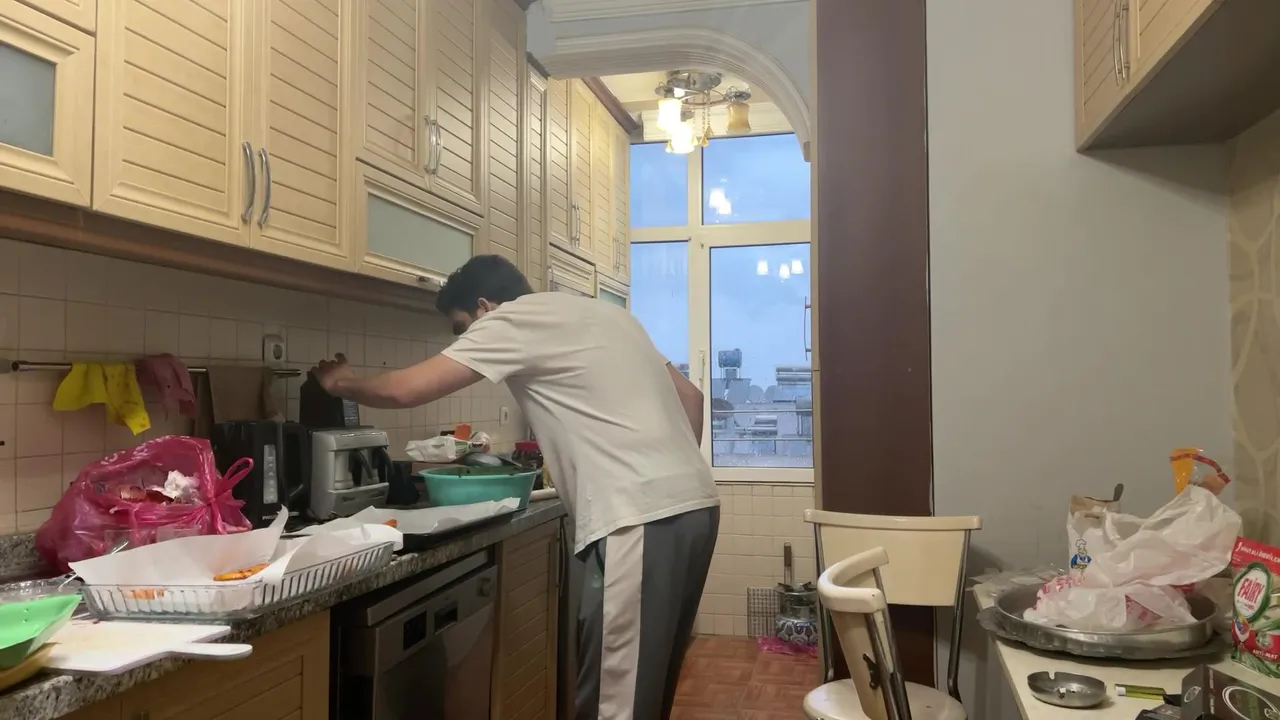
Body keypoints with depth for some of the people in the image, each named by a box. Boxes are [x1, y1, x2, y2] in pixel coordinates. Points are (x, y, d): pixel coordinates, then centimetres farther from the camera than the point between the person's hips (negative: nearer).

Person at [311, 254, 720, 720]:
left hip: (641, 519, -9)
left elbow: (405, 390, -3)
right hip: (693, 504, 9)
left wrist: (344, 384, 16)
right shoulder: (601, 313, 23)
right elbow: (690, 397, 22)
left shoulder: (512, 321, -1)